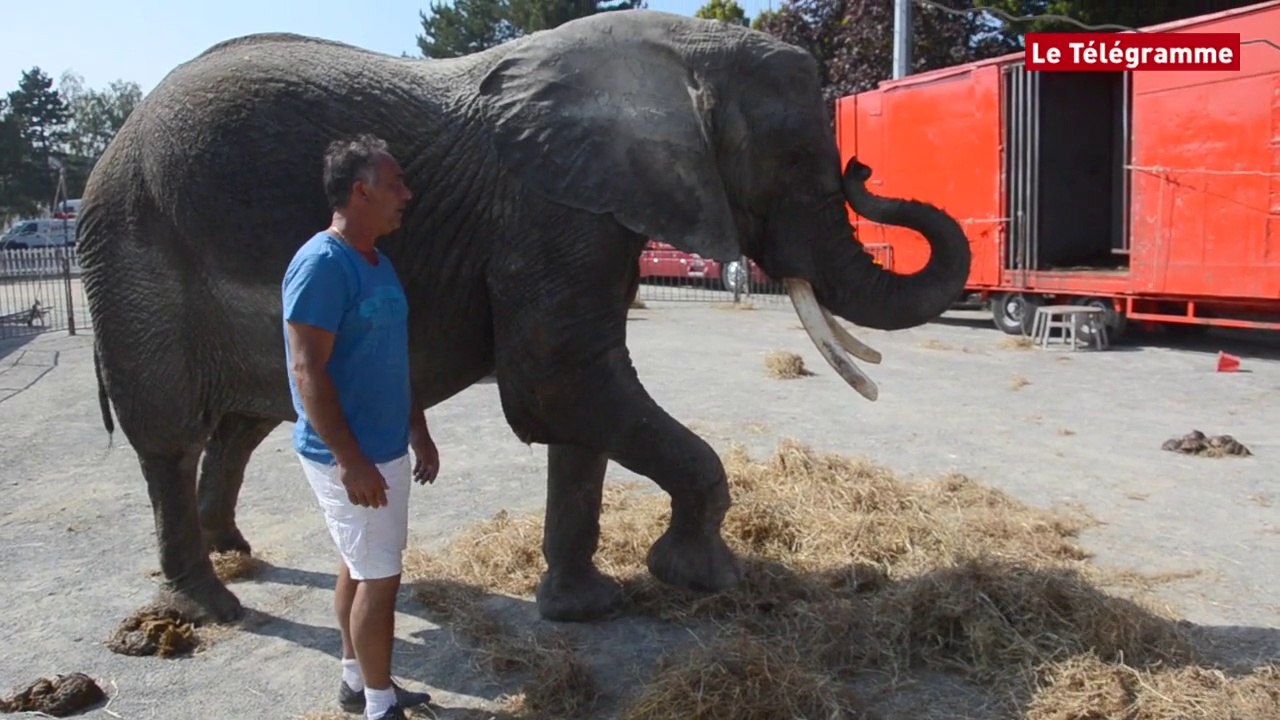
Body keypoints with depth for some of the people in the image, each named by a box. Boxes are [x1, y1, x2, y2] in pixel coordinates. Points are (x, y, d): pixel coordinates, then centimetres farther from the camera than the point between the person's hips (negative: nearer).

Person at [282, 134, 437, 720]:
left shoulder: (378, 262, 10)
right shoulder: (321, 264, -19)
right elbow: (308, 372, -22)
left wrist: (418, 432, 17)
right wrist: (351, 460, -24)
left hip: (384, 447, 9)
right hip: (352, 455, -9)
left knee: (361, 566, 18)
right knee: (380, 576, 0)